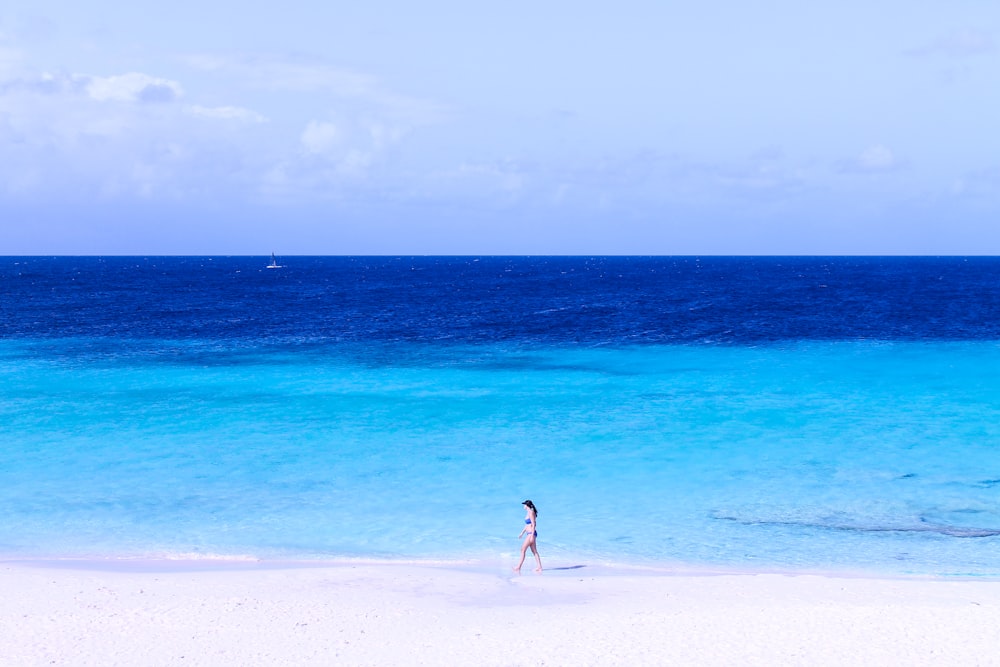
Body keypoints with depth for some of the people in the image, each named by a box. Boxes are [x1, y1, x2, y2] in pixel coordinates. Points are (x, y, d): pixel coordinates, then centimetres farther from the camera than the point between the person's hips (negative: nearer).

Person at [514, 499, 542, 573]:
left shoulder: (531, 513, -15)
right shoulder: (529, 512, 14)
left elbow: (533, 525, -19)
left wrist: (532, 536, -21)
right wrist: (522, 533, 26)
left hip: (531, 534, -10)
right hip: (530, 534, 10)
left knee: (523, 550, -6)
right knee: (534, 551, 9)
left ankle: (519, 567, -3)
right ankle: (539, 567, 10)